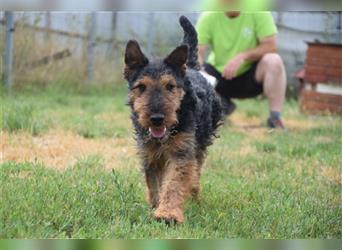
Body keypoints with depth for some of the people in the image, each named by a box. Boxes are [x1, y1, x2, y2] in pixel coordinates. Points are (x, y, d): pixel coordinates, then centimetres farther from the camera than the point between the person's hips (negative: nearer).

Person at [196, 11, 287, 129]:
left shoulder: (258, 12, -15)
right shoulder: (208, 17, -12)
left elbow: (271, 46, -19)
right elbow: (197, 52, -17)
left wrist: (242, 57, -33)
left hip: (250, 75, -2)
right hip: (219, 73, 2)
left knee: (273, 61, -31)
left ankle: (275, 118, -20)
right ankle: (221, 105, 5)